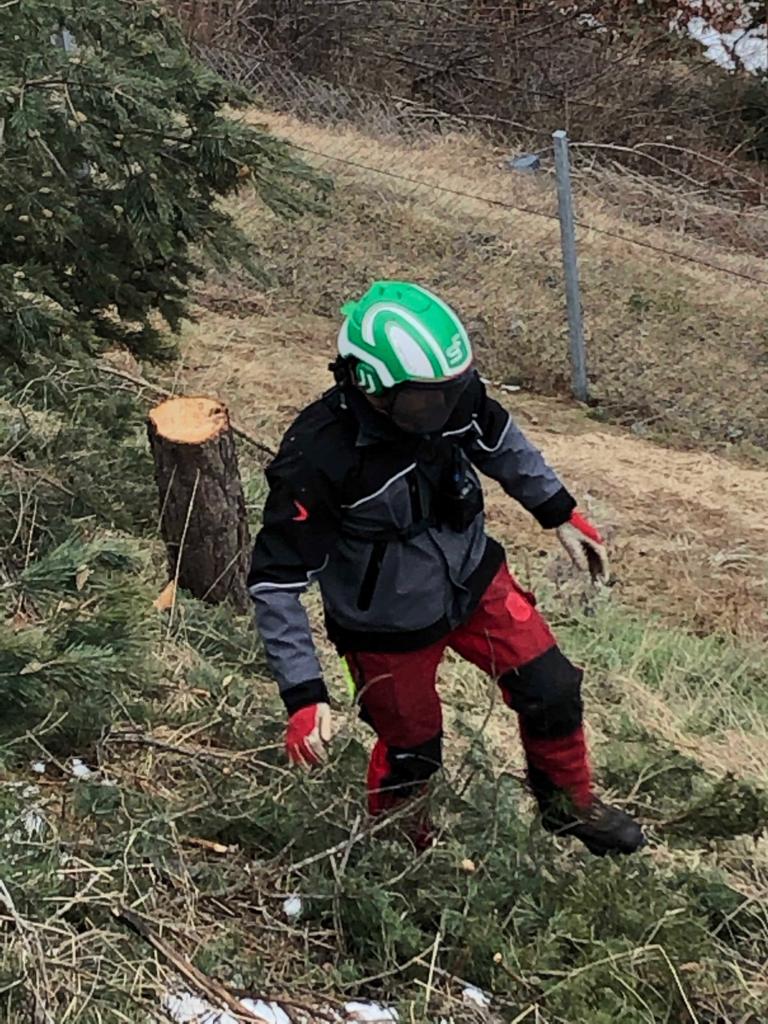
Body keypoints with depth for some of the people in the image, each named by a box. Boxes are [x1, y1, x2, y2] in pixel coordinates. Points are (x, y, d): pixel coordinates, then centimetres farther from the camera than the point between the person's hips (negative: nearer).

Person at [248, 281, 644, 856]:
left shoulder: (450, 392, -20)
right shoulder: (316, 459, -35)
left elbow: (500, 442, 4)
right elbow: (275, 583, -28)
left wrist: (562, 516, 10)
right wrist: (304, 696, -30)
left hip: (474, 579, 5)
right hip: (389, 626, -4)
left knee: (552, 691, 10)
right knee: (412, 754, 15)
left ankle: (570, 804, 41)